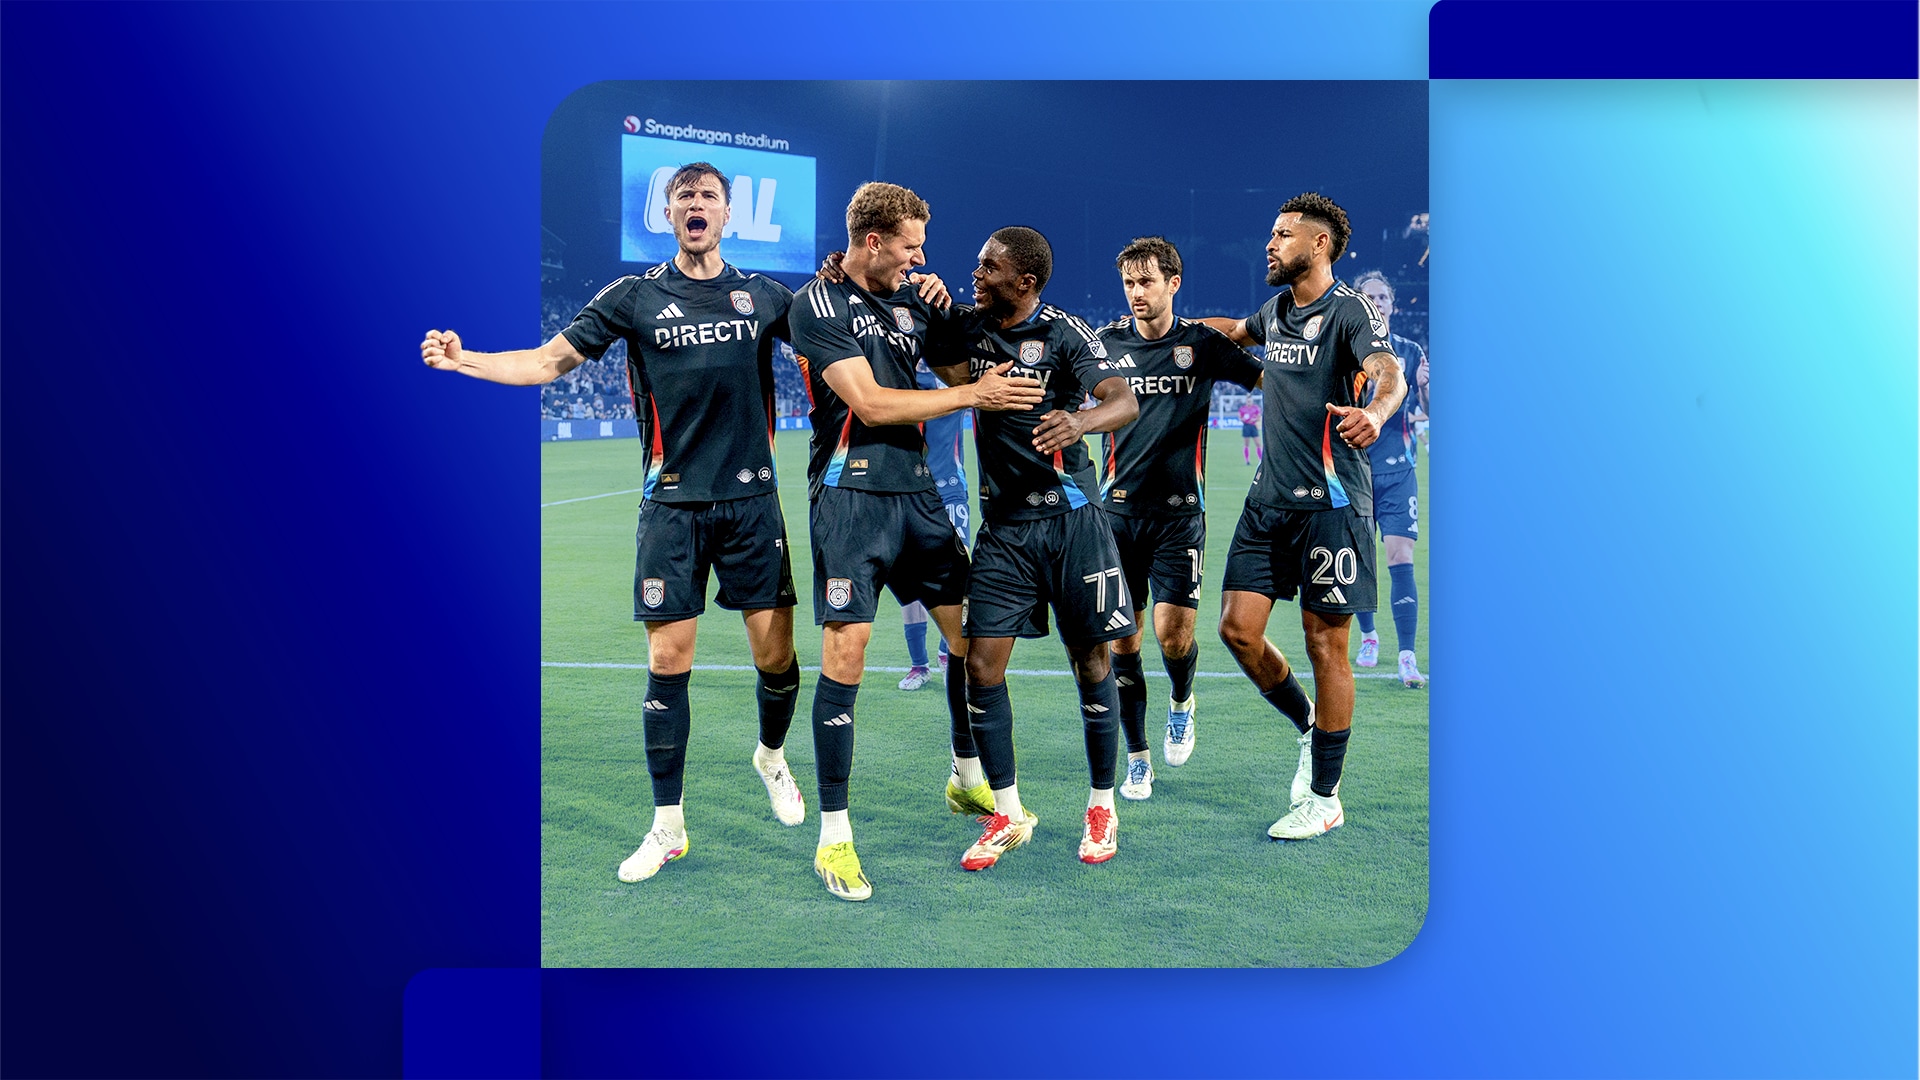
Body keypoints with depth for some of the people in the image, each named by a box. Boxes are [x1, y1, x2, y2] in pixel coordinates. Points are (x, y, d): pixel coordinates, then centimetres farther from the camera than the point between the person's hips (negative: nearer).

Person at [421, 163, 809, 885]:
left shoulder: (764, 294, 8)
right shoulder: (635, 296, 4)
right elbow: (549, 361, 4)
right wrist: (463, 359, -9)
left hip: (751, 497, 1)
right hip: (672, 502, -1)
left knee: (775, 652, 1)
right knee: (668, 659, -3)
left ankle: (772, 757, 33)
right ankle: (668, 825, 10)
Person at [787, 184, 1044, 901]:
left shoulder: (913, 302, 13)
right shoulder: (817, 304, -6)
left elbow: (966, 365, 22)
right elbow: (869, 403, -14)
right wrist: (974, 394, -12)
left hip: (915, 491, 7)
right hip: (851, 494, -7)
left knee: (970, 630, 10)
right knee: (846, 653, -11)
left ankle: (968, 779, 32)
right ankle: (834, 835, -2)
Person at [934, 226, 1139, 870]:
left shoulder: (1064, 332, -8)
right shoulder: (970, 328, 5)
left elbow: (1125, 401, -20)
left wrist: (1080, 419, -43)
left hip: (1070, 519, -4)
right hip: (1003, 525, 4)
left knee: (1091, 662, 3)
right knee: (981, 664, -4)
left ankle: (1102, 806, 20)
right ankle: (1008, 814, 10)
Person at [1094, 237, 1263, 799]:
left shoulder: (1203, 343, 0)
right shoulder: (1106, 342, 3)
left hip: (1179, 510, -2)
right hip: (1119, 508, 2)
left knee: (1173, 632, -11)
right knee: (1122, 637, 3)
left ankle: (1182, 703, 24)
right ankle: (1137, 757, 18)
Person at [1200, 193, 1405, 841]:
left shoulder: (1349, 311, -8)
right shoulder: (1277, 309, 14)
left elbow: (1388, 372, -28)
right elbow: (1239, 331, 39)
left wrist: (1374, 411, -50)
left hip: (1330, 501, -7)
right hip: (1269, 497, 7)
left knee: (1325, 643, -1)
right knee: (1238, 629, 1)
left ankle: (1324, 797, 10)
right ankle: (1310, 727, 27)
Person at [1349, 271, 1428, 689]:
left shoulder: (1410, 352, 4)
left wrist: (1423, 386, -16)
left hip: (1397, 473, -1)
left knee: (1401, 557, -11)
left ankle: (1407, 658, -12)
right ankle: (1368, 637, 31)